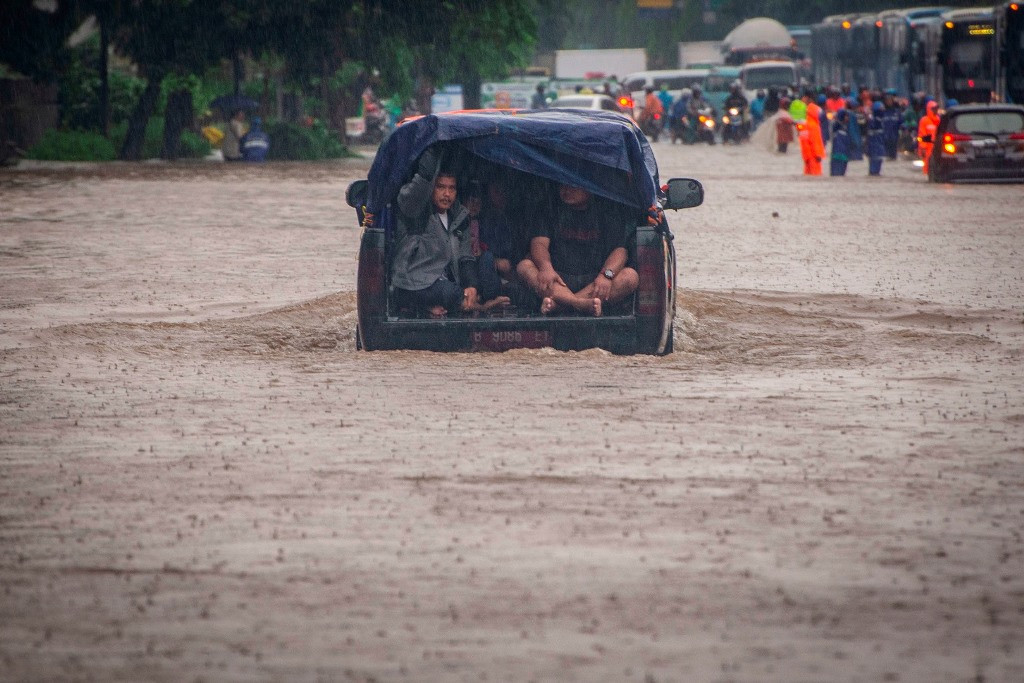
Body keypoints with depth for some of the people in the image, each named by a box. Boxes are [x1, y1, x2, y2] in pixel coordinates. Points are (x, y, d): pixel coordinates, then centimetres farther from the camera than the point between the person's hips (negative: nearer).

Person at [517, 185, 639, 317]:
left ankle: (558, 304, -43)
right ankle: (582, 305, -49)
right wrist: (546, 268, -25)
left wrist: (607, 275, -24)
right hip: (559, 280, 0)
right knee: (524, 266, -25)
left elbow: (620, 250, -2)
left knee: (630, 276, -29)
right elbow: (539, 243, -1)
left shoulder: (607, 213, 10)